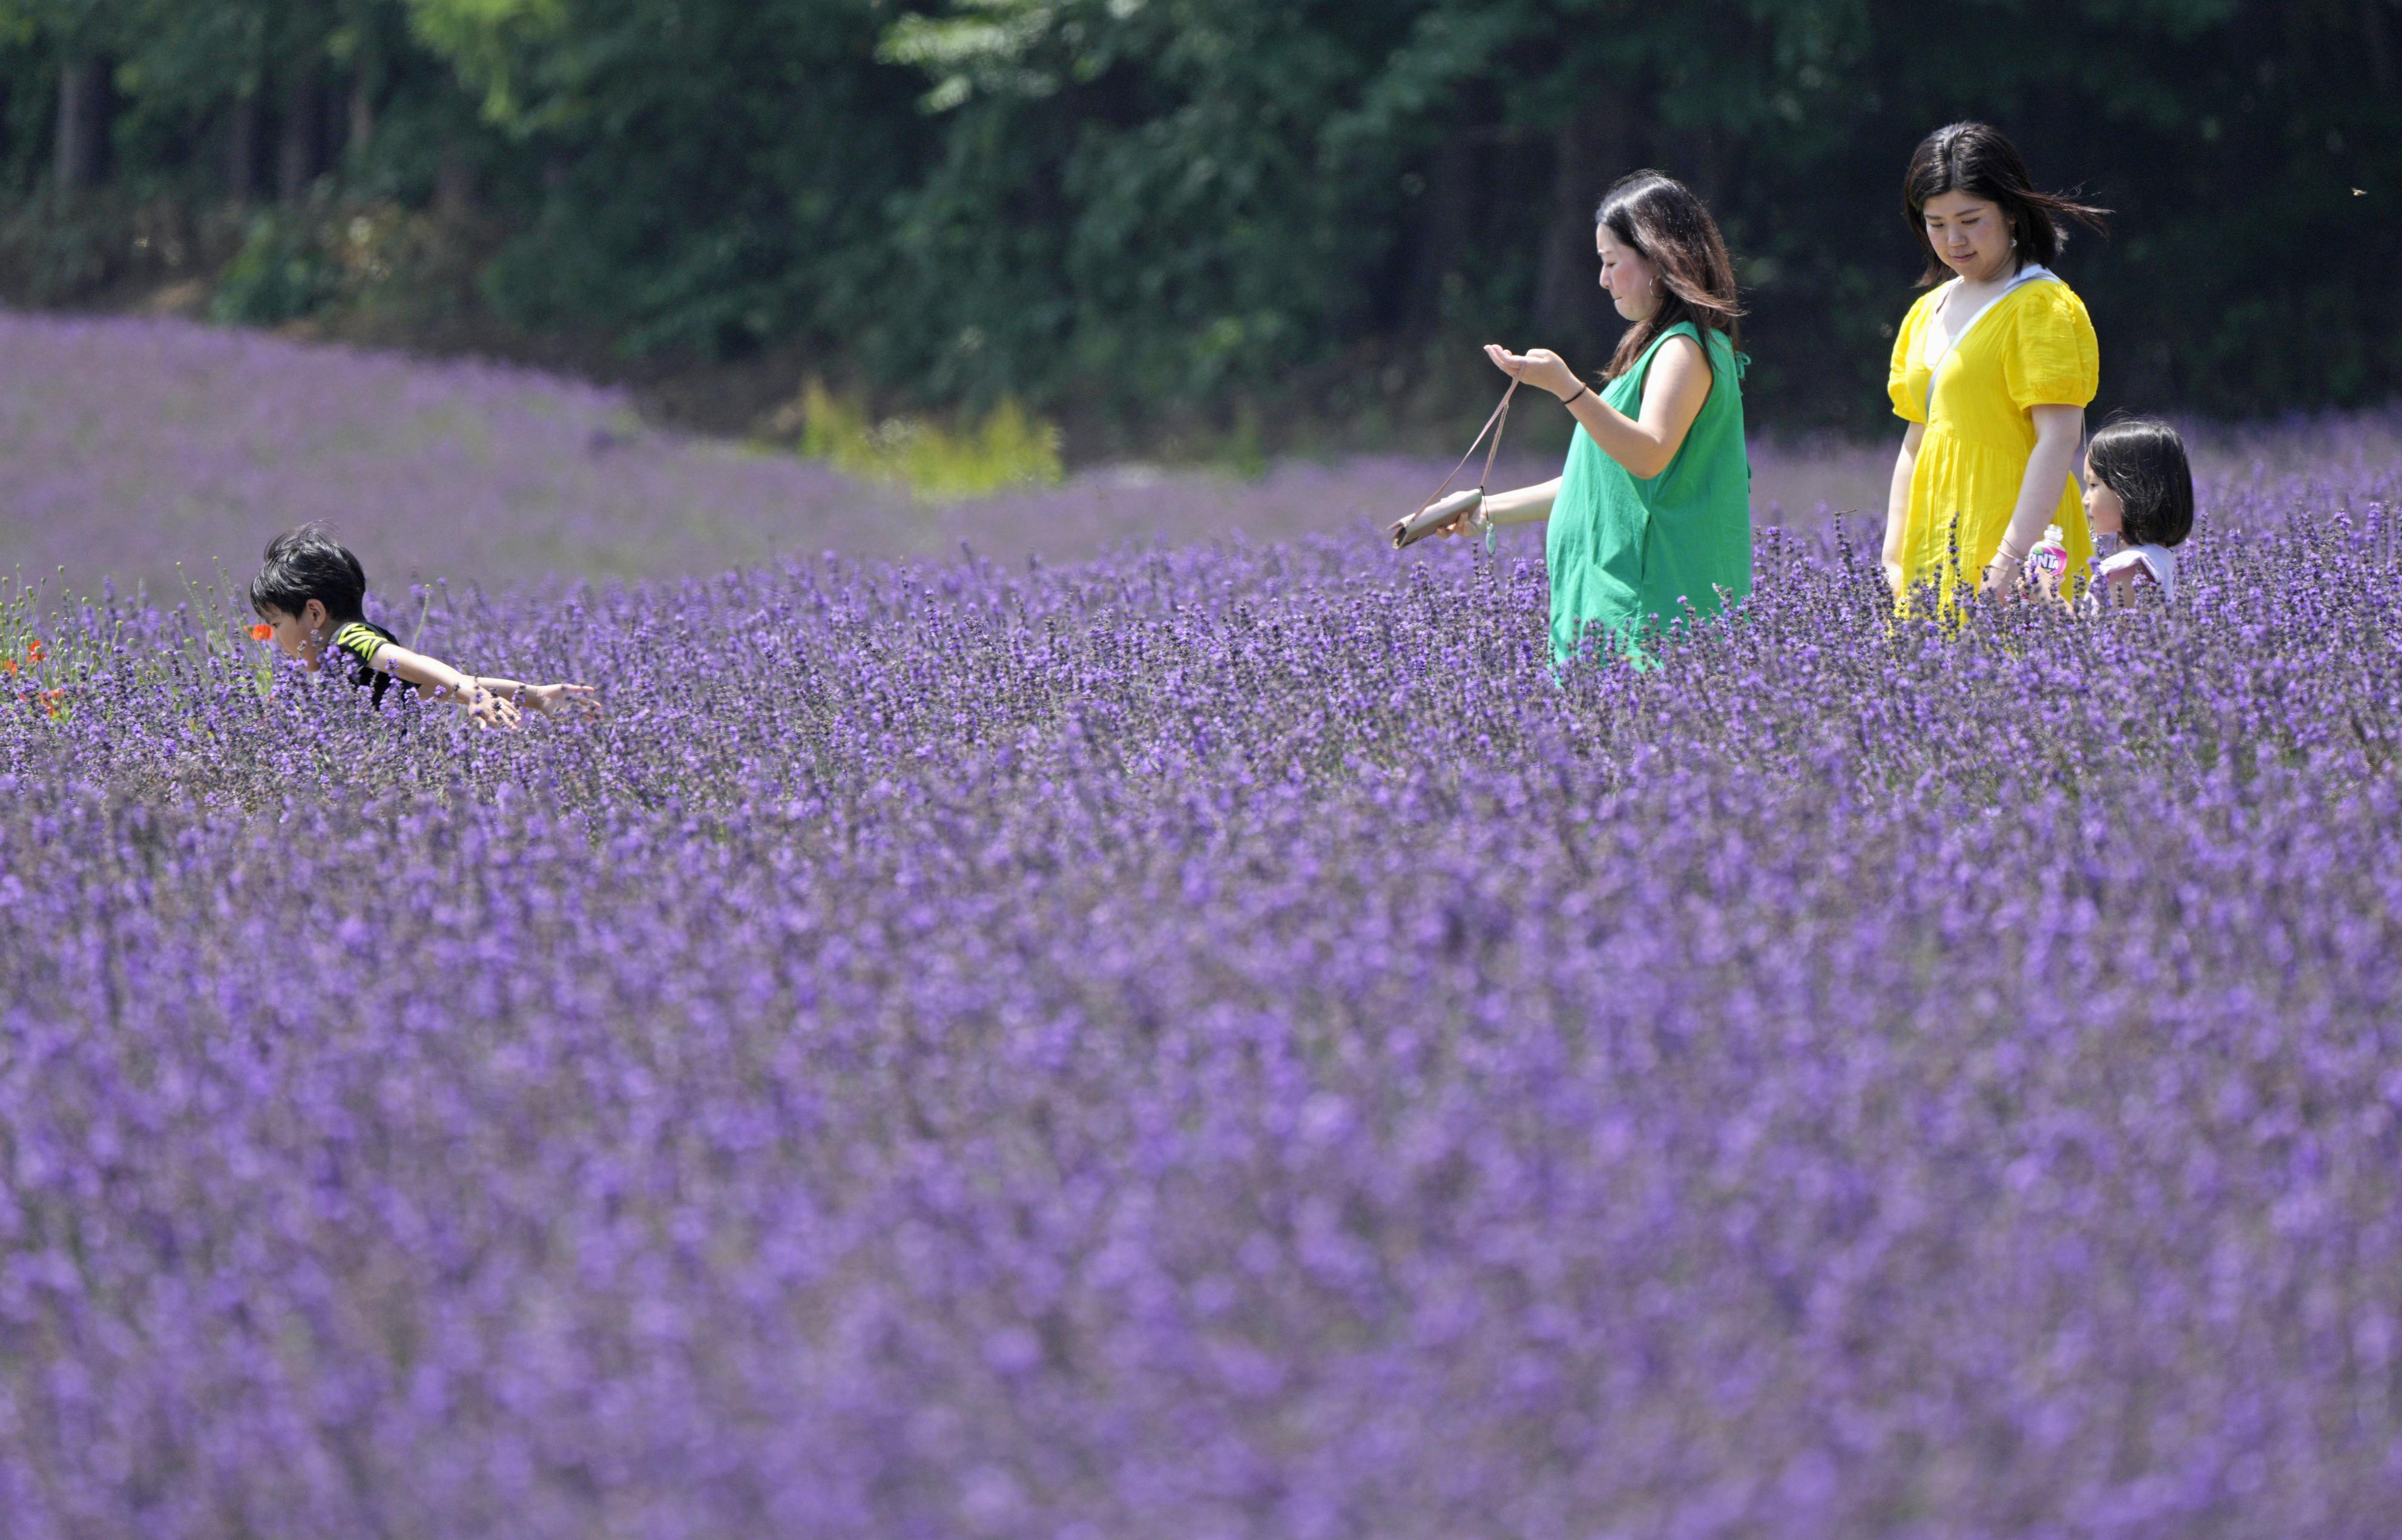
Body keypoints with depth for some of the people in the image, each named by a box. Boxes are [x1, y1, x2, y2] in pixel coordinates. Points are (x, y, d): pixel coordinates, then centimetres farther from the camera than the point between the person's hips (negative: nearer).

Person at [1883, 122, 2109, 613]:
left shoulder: (2043, 308, -7)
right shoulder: (1926, 313, 17)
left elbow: (2059, 439, -14)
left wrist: (2013, 556, -22)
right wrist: (1893, 563, 13)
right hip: (1934, 558, 7)